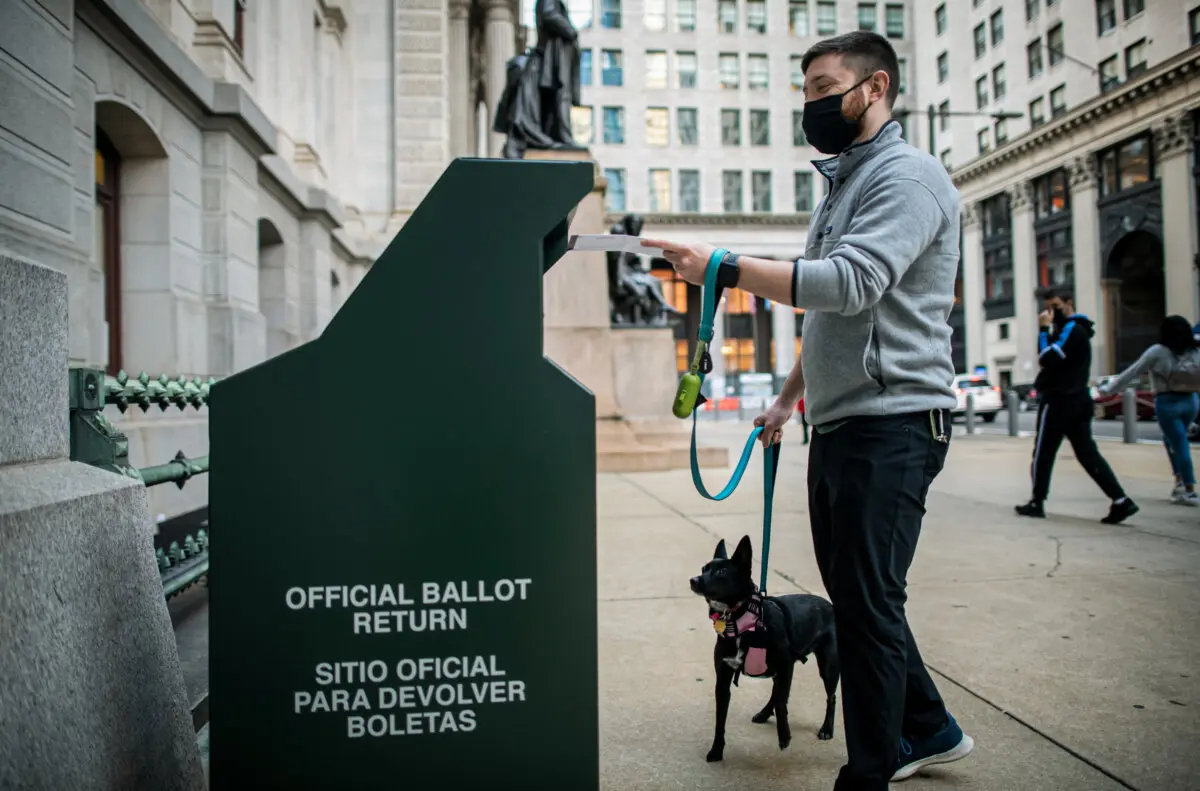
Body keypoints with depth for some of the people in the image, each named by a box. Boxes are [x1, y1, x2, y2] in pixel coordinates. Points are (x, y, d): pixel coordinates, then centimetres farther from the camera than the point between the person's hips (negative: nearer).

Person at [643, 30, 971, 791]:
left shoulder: (908, 176, -9)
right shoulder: (845, 186, 21)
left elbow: (851, 282, -25)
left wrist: (727, 267, -26)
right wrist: (789, 398, 24)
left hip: (891, 422, -10)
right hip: (840, 423, 10)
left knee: (867, 602, -6)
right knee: (856, 595, 15)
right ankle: (927, 728, 32)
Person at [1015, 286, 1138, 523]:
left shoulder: (1072, 329, -12)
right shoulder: (1075, 329, 19)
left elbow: (1047, 359, -22)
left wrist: (1044, 329, -15)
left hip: (1059, 402, -10)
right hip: (1077, 401, 10)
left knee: (1043, 454, 1)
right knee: (1087, 453, 5)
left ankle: (1037, 503, 9)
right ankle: (1121, 501, -2)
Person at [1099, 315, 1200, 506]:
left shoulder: (1158, 352, -9)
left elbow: (1132, 372, -7)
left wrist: (1109, 389, -2)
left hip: (1168, 402, -5)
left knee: (1179, 444, -1)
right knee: (1172, 440, 22)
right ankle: (1180, 480, 15)